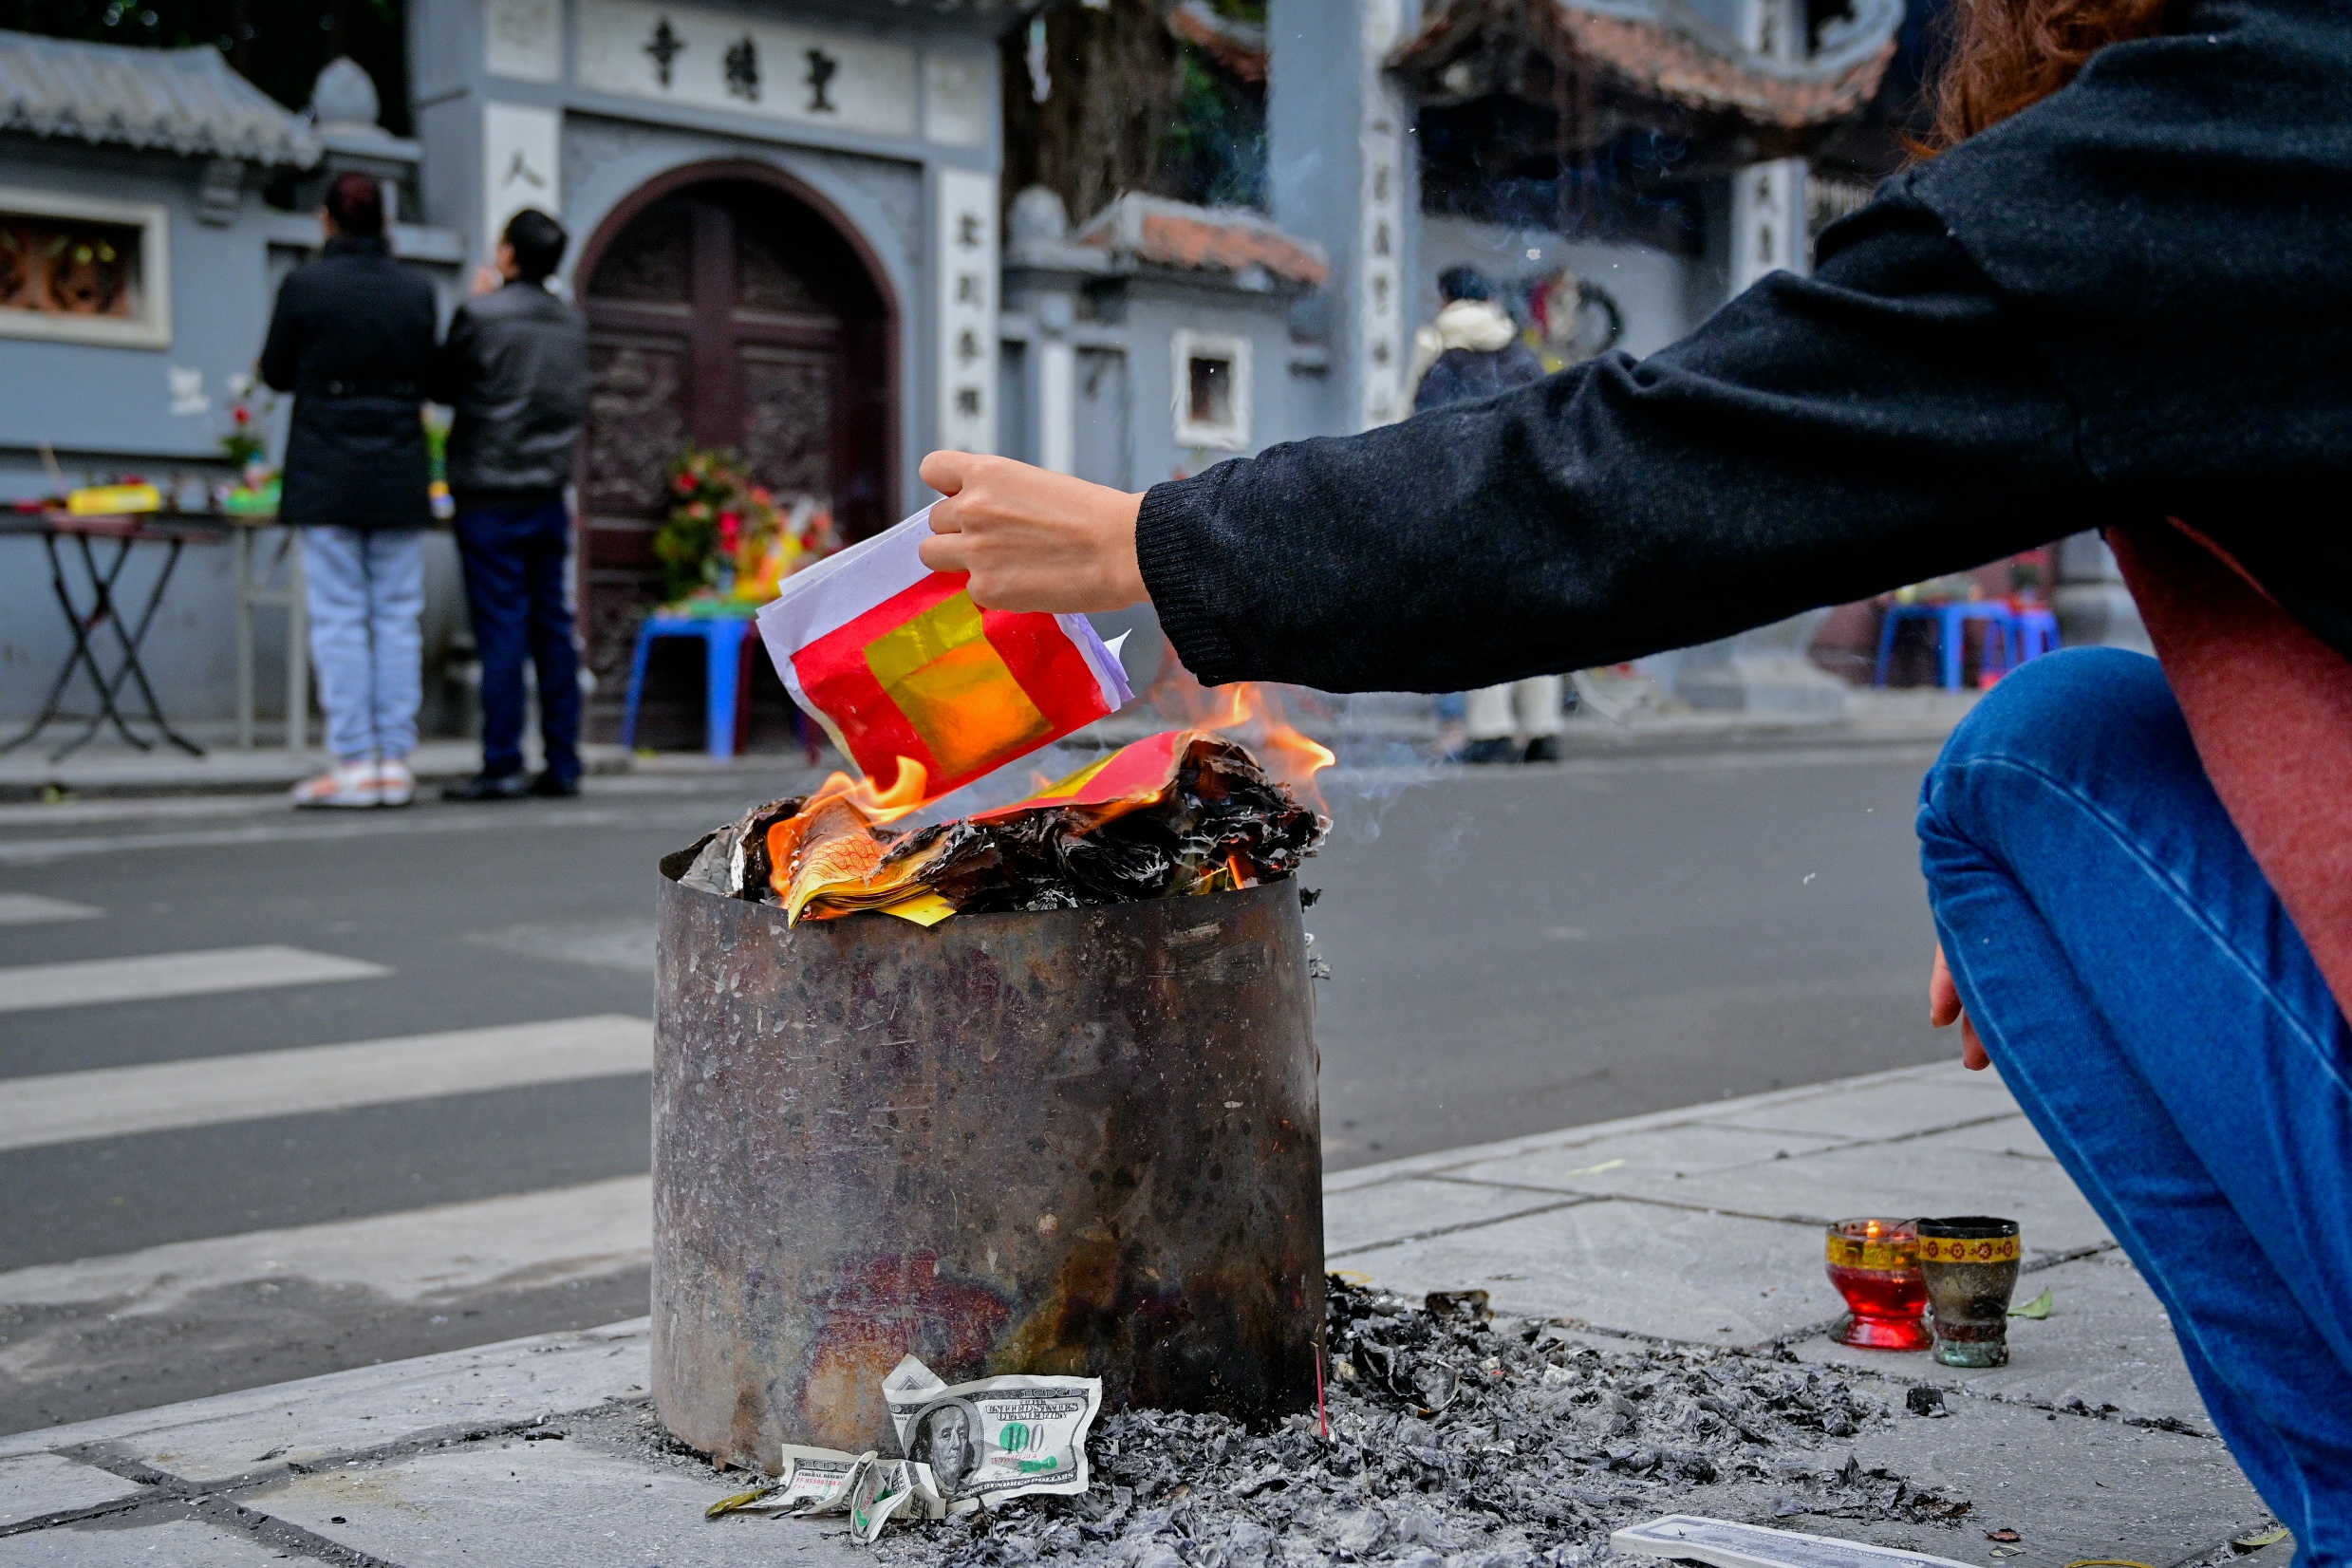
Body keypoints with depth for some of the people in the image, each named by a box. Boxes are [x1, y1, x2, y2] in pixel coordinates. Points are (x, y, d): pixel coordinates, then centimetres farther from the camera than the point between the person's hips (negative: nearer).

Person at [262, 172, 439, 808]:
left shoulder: (304, 285, -6)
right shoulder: (417, 290, 2)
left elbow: (276, 372, 5)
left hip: (326, 474, -2)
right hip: (400, 473, 3)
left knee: (339, 618, 0)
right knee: (398, 618, 6)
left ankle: (354, 762, -1)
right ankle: (395, 762, 6)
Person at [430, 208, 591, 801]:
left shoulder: (480, 317, -10)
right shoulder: (573, 323, 8)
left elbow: (441, 387, 3)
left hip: (490, 498, -5)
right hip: (550, 496, 5)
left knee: (501, 630, -5)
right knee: (552, 627, 7)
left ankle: (502, 767, -4)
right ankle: (562, 763, 9)